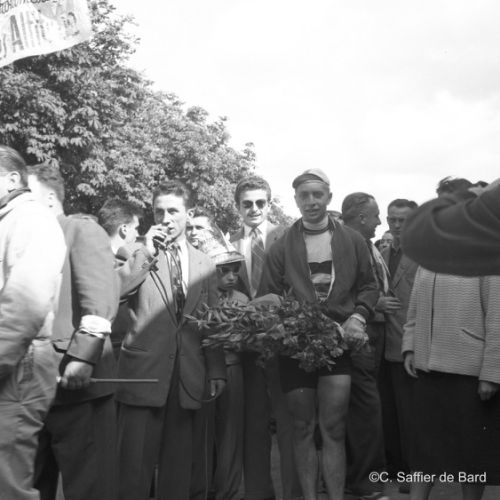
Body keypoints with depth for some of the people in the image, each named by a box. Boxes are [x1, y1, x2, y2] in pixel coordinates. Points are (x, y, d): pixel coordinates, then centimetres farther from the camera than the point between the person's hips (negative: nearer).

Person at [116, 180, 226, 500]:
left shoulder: (204, 263, 14)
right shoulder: (137, 254, 7)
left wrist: (217, 371, 7)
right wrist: (146, 254, -13)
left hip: (189, 376, 3)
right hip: (144, 371, -2)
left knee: (179, 464, 7)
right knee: (136, 464, -3)